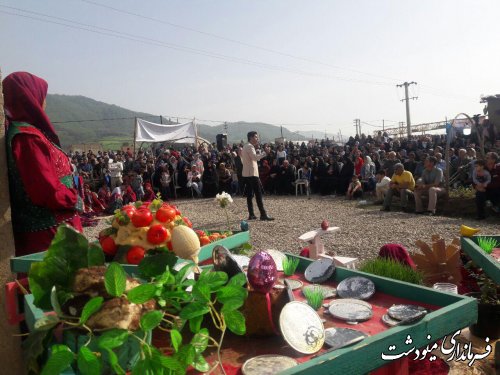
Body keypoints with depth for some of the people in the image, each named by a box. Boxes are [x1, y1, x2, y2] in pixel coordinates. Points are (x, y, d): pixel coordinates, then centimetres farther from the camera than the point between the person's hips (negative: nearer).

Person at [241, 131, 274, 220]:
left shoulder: (245, 146, 19)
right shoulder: (250, 146, -11)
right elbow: (255, 157, -25)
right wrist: (263, 153, -19)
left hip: (246, 173, 10)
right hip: (252, 173, -10)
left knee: (249, 194, 7)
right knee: (258, 194, -10)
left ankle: (251, 214, 8)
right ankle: (263, 214, -11)